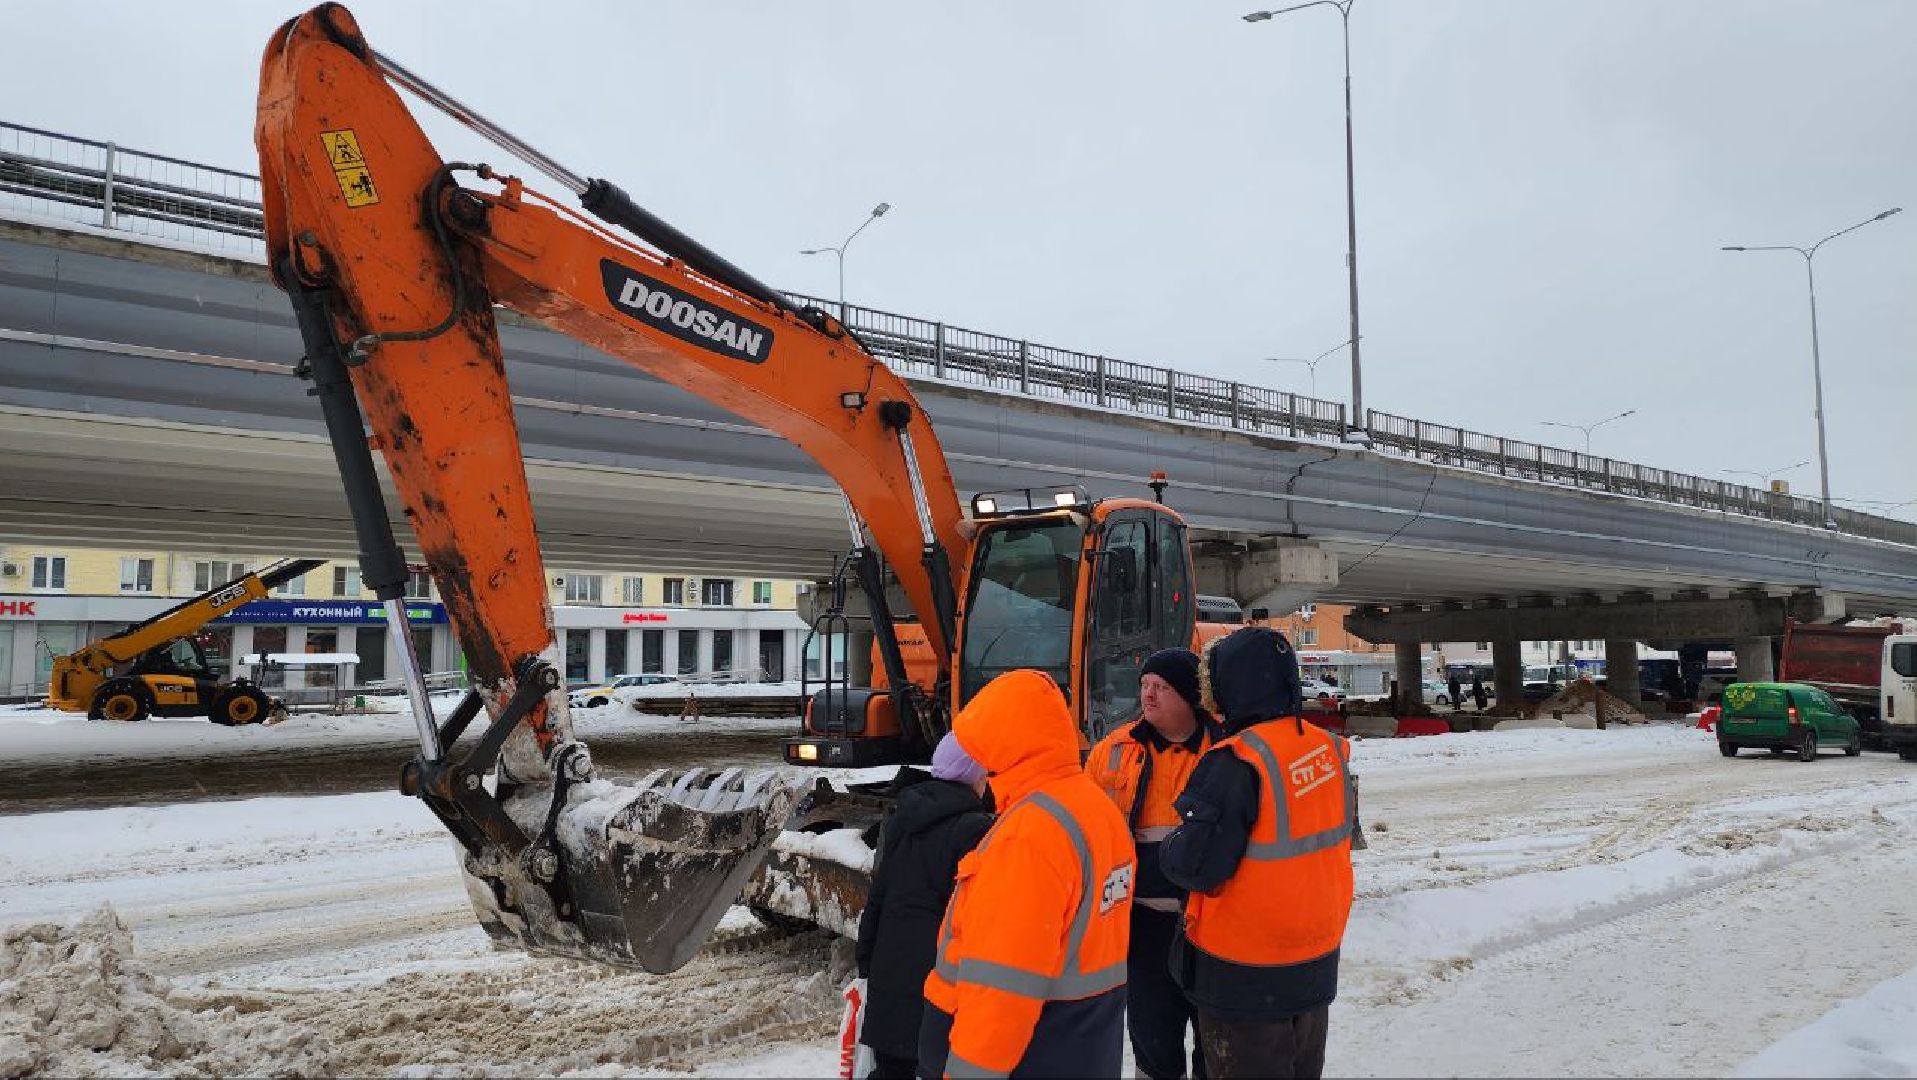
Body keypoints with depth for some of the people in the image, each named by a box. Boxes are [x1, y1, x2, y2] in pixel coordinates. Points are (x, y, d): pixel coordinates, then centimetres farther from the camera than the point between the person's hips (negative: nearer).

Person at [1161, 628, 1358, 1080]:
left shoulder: (1237, 763, -25)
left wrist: (1168, 849, -4)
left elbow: (1195, 867, -24)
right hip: (1318, 963, 7)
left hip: (1248, 979, -7)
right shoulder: (1329, 749, -1)